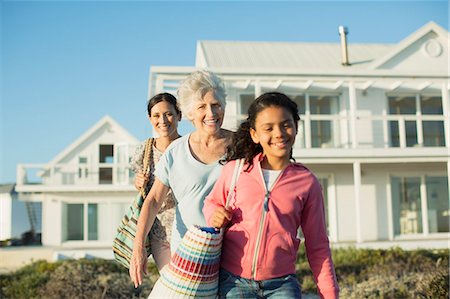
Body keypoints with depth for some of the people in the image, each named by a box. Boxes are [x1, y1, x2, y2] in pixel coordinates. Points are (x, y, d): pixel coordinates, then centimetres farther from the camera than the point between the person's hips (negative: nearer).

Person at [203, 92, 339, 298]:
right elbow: (211, 202, 16)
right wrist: (214, 213, -6)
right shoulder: (235, 170, -1)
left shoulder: (307, 182, 1)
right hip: (233, 281, 0)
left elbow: (317, 246, 7)